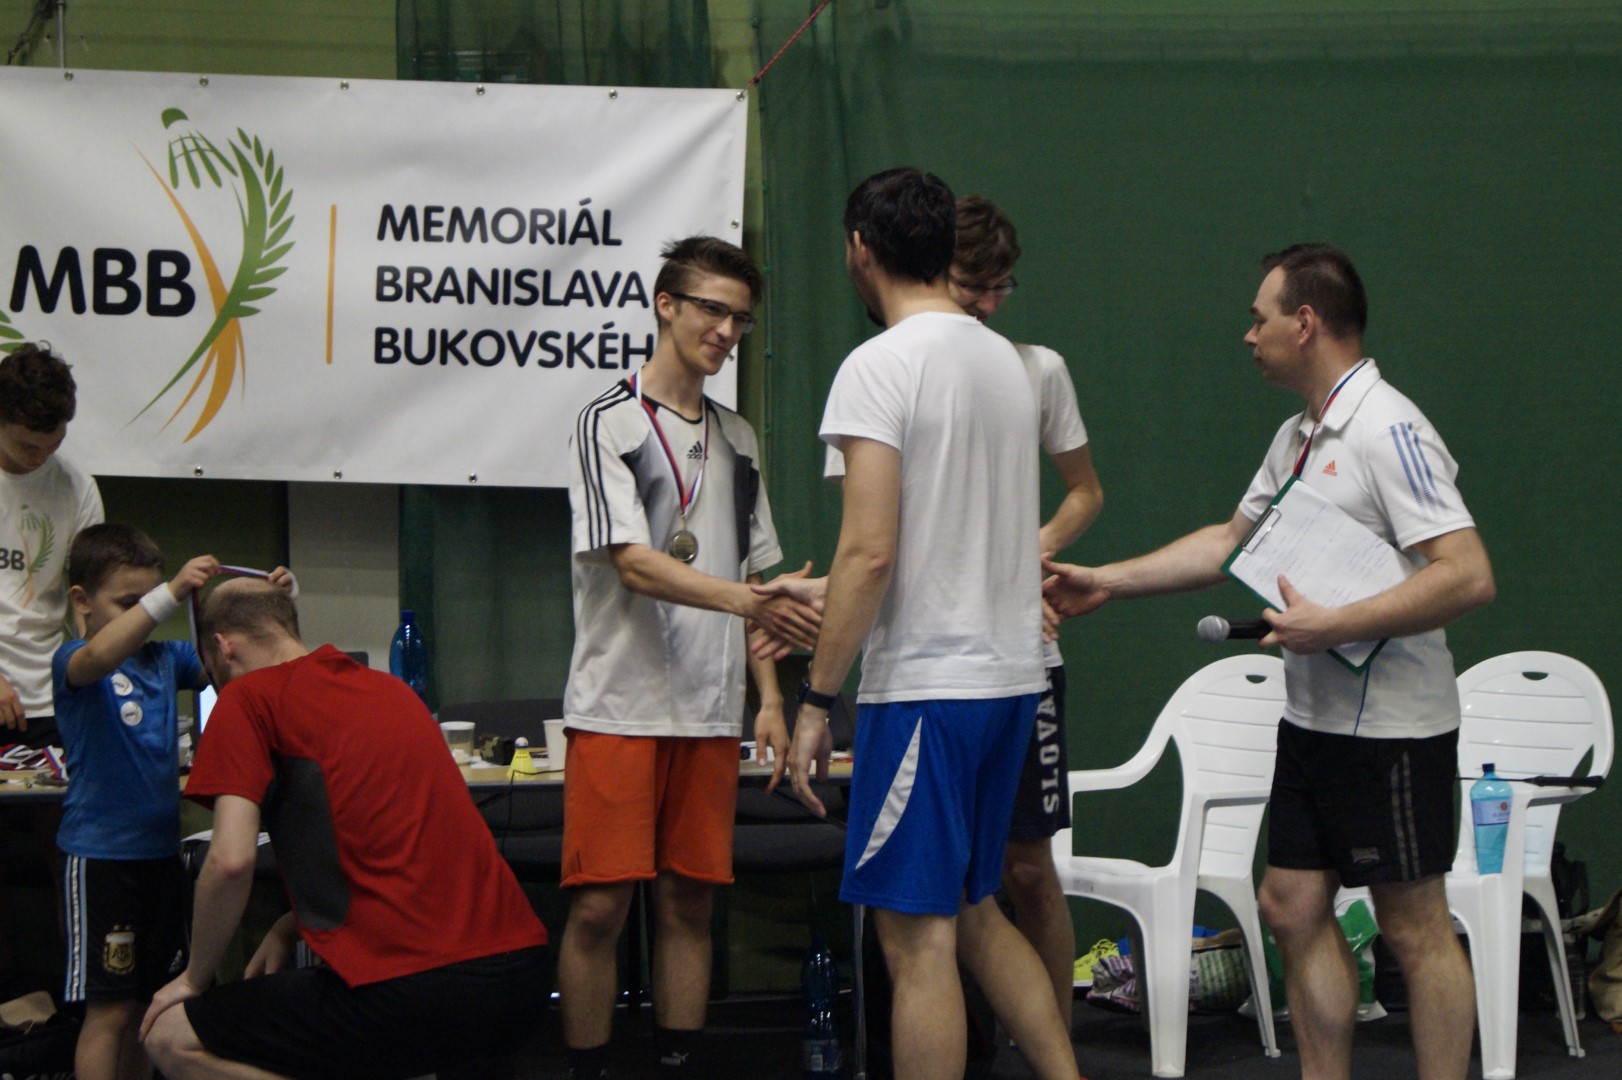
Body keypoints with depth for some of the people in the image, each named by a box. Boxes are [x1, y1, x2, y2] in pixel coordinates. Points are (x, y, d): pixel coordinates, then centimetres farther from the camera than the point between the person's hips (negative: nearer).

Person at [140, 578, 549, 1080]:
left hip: (407, 992, -8)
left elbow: (231, 860, -10)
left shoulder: (246, 698, -1)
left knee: (171, 1039, 7)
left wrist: (195, 978, 4)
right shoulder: (389, 688, 21)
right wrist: (289, 927, 26)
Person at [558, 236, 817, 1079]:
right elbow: (635, 565, -15)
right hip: (618, 703, -6)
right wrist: (747, 600, -27)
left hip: (709, 712, 6)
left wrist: (769, 697, 10)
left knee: (689, 903, 7)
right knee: (599, 906, -6)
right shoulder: (609, 422, -4)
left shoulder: (736, 439, 15)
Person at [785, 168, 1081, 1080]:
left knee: (919, 935, -4)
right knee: (974, 914, 19)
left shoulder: (881, 366, -13)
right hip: (1012, 672, 9)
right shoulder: (1006, 361, 14)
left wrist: (817, 701, -14)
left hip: (927, 683, -9)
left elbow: (871, 551, -20)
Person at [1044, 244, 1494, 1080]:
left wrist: (1331, 626, -24)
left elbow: (1468, 576, -24)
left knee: (1415, 930, -2)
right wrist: (1108, 582, 27)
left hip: (1392, 728, -9)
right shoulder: (1298, 437, 14)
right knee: (1294, 910, 10)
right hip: (1312, 721, 9)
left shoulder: (1389, 431, -16)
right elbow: (1232, 539, 28)